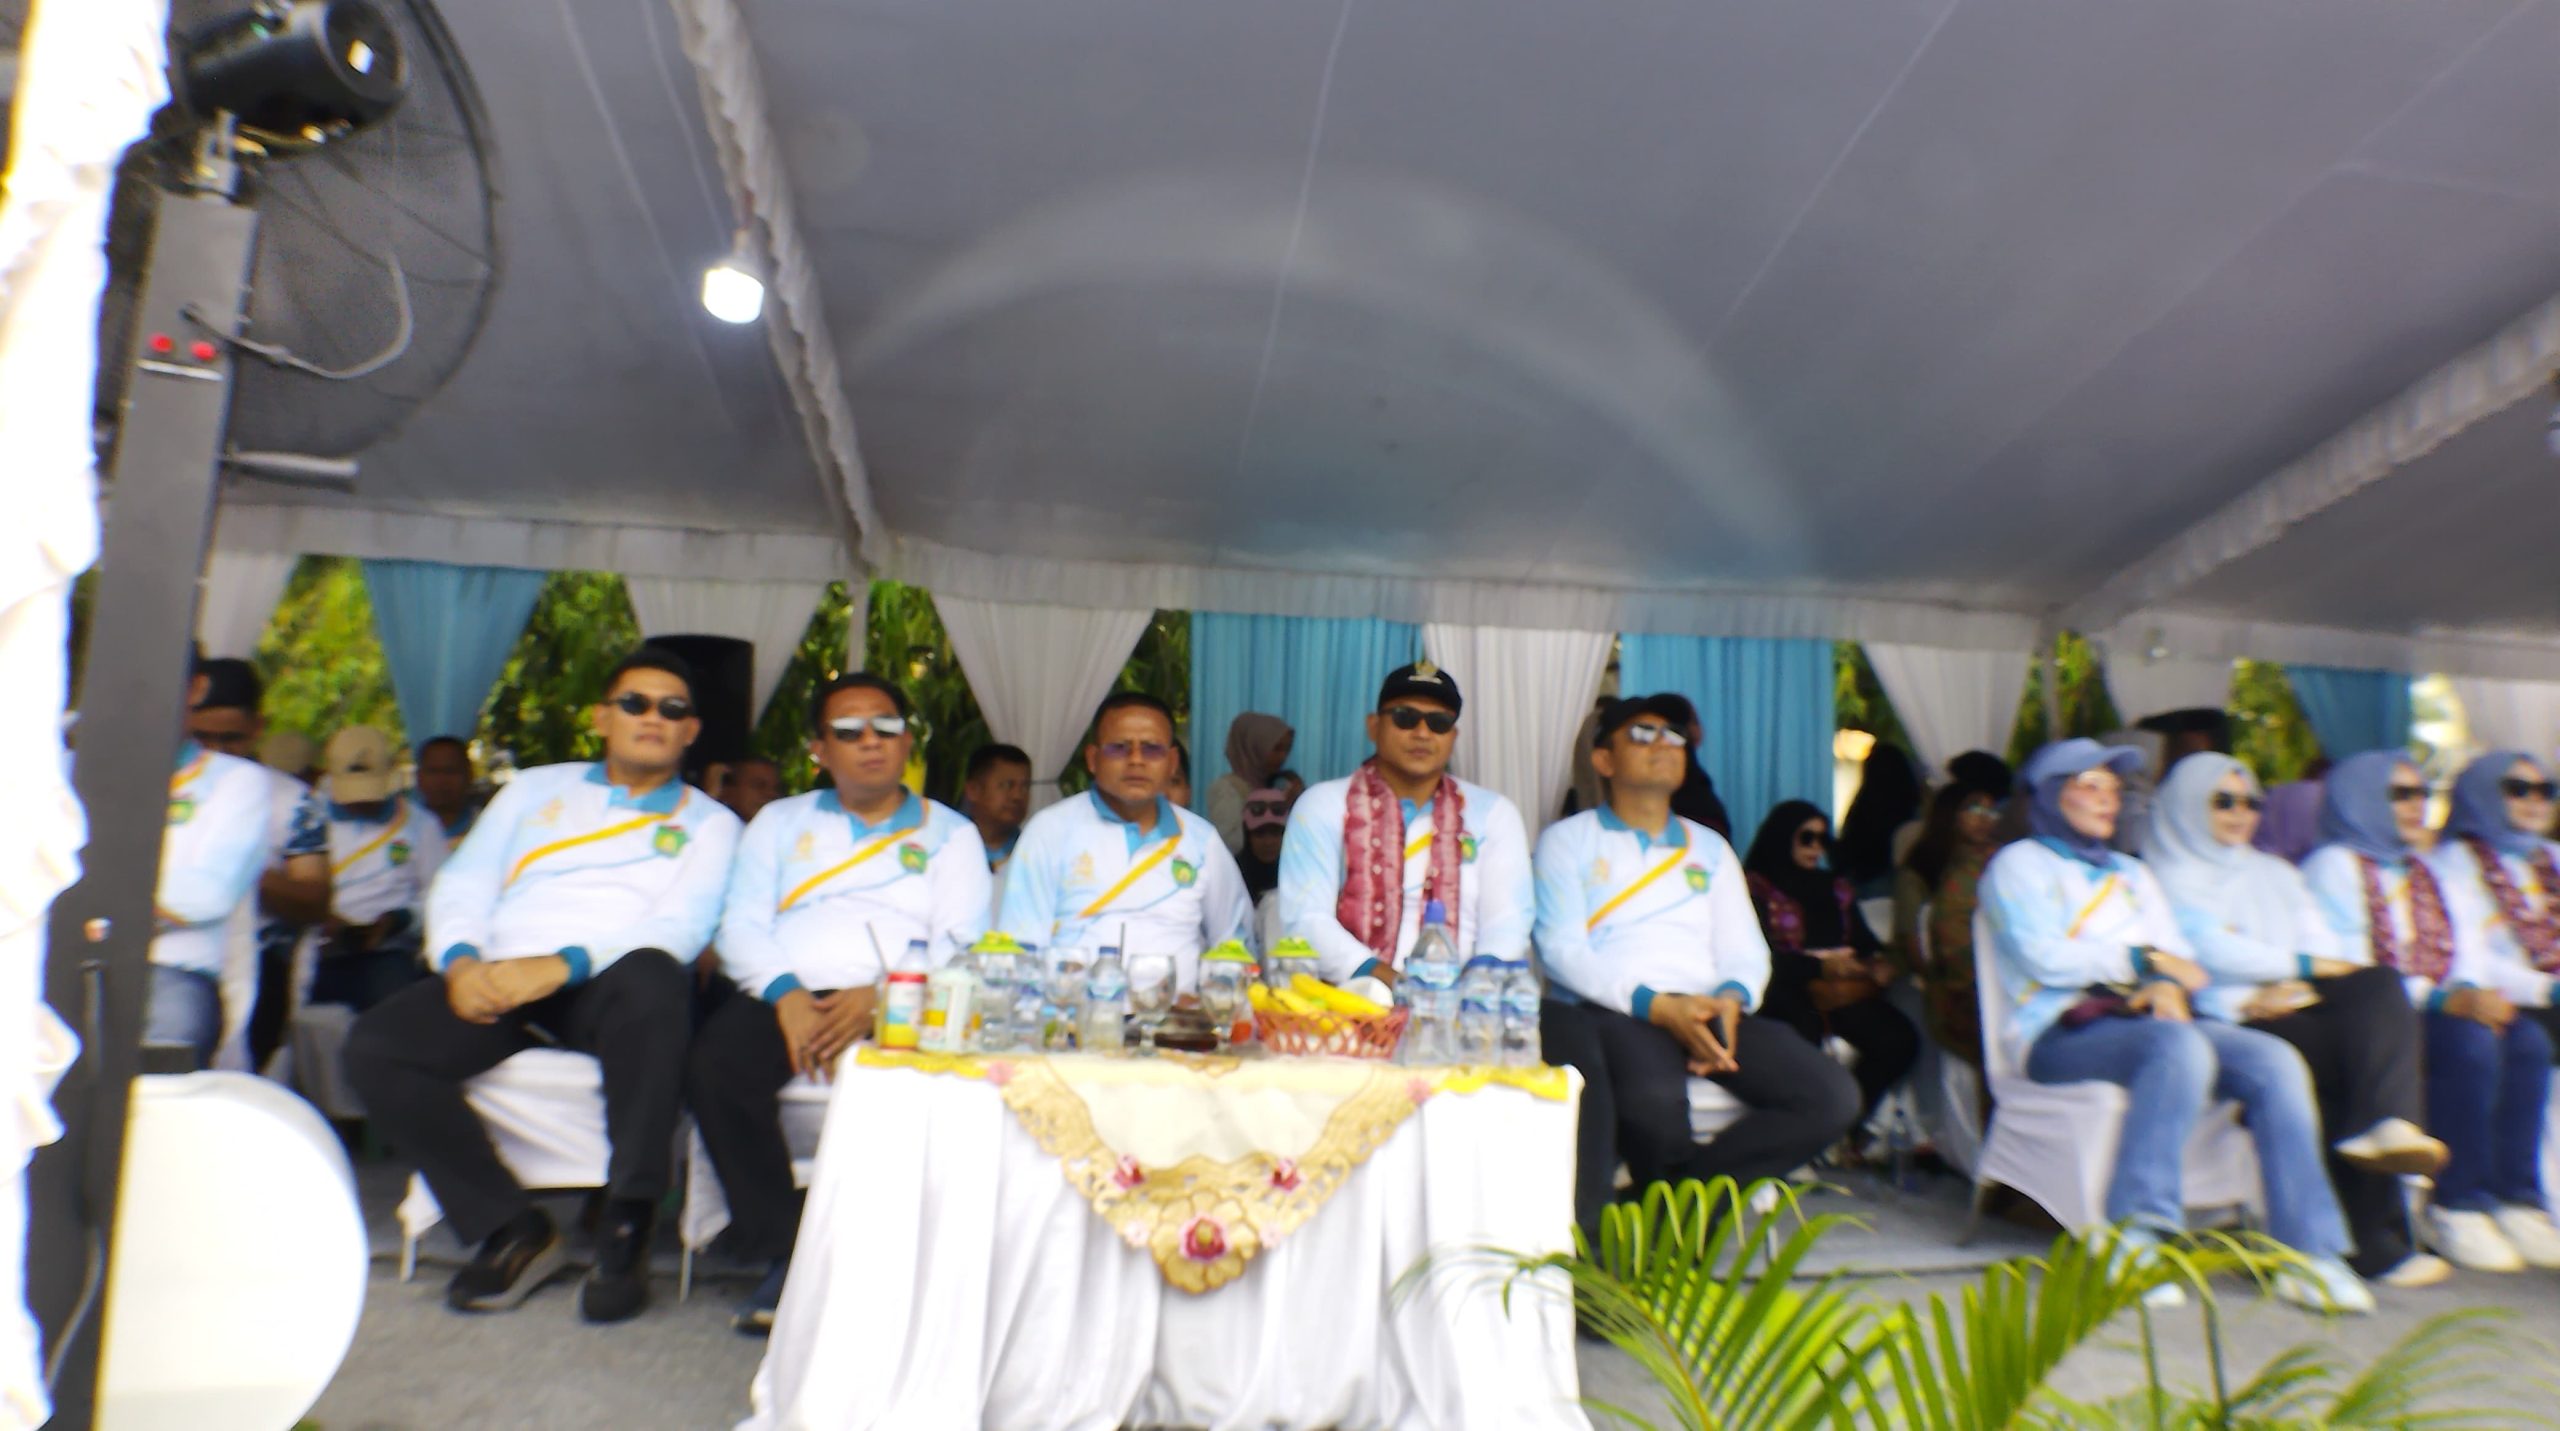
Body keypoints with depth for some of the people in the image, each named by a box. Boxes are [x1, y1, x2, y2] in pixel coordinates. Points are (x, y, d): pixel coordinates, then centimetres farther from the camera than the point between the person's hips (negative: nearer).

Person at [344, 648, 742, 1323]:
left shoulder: (708, 822, 13)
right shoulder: (535, 788, 24)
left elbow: (683, 925, -3)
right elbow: (461, 887, 16)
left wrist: (563, 964, -19)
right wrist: (461, 961, -8)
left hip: (610, 984, -3)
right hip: (498, 979, 4)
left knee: (653, 979, -38)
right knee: (376, 1043, -23)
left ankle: (626, 1235, -28)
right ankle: (513, 1230, -11)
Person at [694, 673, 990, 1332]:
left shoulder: (950, 832, 17)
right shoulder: (781, 822, 23)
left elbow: (963, 944, 3)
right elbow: (741, 925, 10)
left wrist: (877, 997, -15)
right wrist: (787, 994, -11)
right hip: (789, 994, 2)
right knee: (715, 1066, -29)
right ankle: (781, 1252, -15)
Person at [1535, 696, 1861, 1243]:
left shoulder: (1710, 848, 25)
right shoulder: (1568, 840, 10)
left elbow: (1745, 950, 15)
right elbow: (1561, 948, -4)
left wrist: (1731, 999, -10)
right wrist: (1656, 1005, -18)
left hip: (1707, 1011, 5)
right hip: (1613, 1011, -5)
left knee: (1833, 1096, -19)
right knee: (1655, 1097, -37)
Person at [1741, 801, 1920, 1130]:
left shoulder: (1837, 887, 24)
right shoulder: (1756, 887, 3)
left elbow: (1864, 940, 16)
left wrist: (1879, 963, -8)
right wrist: (1820, 967, -21)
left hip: (1844, 989, 5)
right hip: (1787, 992, -5)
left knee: (1899, 1038, -22)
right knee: (1805, 1035, -37)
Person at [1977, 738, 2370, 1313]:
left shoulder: (2132, 873, 30)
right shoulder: (2020, 864, 8)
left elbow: (2180, 957, 17)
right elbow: (2045, 957, -7)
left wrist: (2168, 986, -6)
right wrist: (2146, 960, -5)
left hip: (2151, 1021, 6)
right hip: (2063, 1031, -6)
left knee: (2274, 1060, -20)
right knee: (2180, 1044, -35)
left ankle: (2308, 1254, -21)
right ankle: (2135, 1238, -38)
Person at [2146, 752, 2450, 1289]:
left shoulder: (2275, 872, 30)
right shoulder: (2171, 878, 10)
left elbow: (2325, 943, 16)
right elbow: (2210, 952, -6)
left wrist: (2290, 986, -5)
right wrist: (2304, 965, -6)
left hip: (2300, 1008, 5)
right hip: (2236, 1021, -5)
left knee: (2379, 984, -26)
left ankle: (2385, 1126, -39)